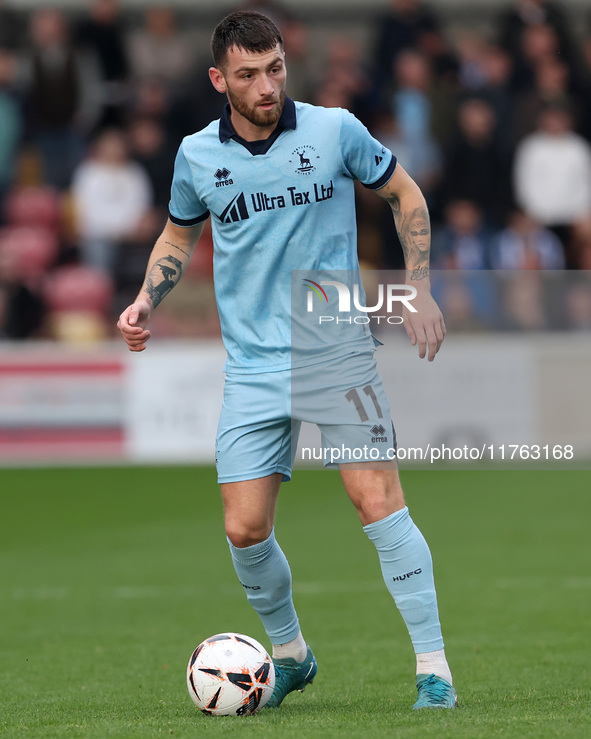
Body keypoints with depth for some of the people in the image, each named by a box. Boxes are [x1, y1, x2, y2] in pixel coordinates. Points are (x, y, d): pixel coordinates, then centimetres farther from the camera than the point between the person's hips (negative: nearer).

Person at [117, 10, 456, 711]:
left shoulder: (335, 130, -4)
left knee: (378, 500, -14)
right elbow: (178, 236, 21)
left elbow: (404, 193, 11)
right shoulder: (197, 155, 2)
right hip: (253, 366, 2)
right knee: (245, 529, -3)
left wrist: (419, 288, 5)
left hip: (337, 353, -2)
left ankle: (433, 669, -9)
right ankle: (290, 653, 22)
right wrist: (145, 301, 5)